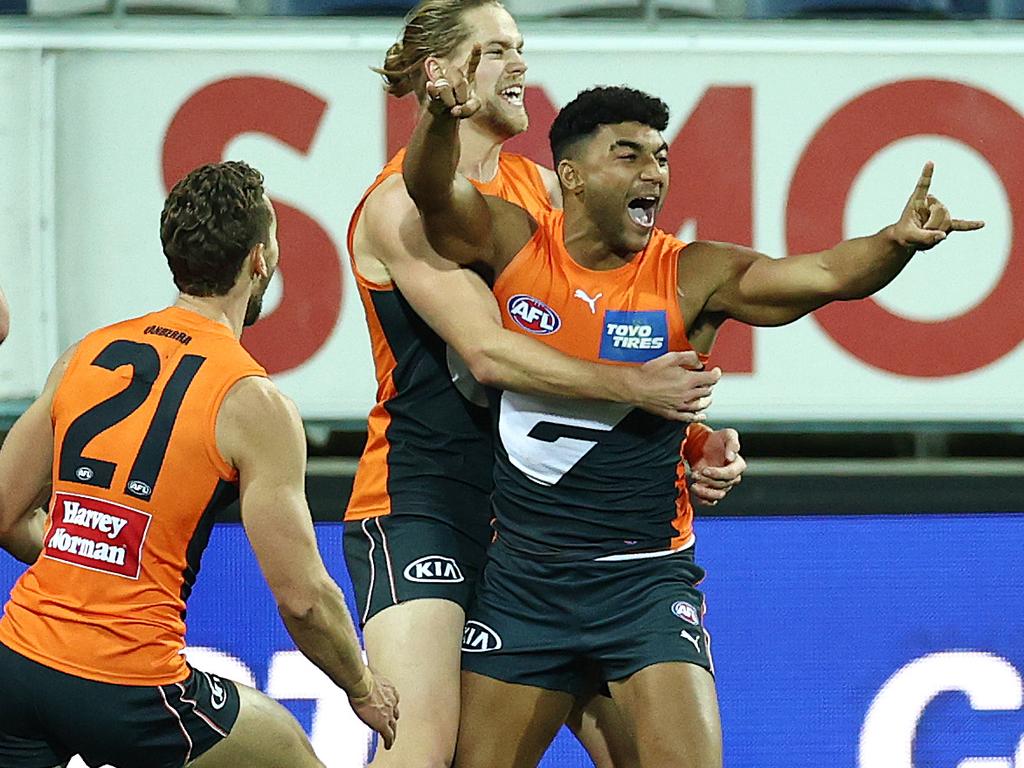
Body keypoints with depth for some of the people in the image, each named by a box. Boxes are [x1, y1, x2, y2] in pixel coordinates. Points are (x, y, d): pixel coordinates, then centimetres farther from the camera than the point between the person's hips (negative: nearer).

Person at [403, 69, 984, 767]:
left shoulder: (693, 277, -7)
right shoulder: (511, 244, -2)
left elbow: (831, 274, -18)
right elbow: (431, 187, -18)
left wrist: (897, 242, -39)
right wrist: (444, 118, -39)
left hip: (645, 579, -2)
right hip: (521, 577, 2)